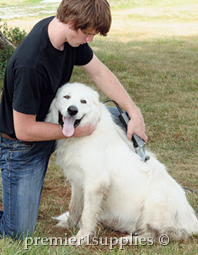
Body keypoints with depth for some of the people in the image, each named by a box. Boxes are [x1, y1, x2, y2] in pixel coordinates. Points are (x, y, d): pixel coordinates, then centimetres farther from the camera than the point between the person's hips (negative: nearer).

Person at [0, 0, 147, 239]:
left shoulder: (70, 33, -13)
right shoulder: (30, 65, -38)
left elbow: (99, 72, 0)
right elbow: (24, 130, -30)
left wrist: (135, 113, -3)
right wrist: (73, 131, -21)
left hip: (52, 124, 8)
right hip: (23, 147, -8)